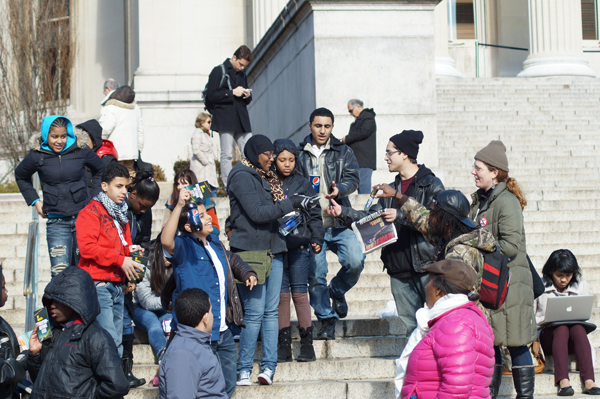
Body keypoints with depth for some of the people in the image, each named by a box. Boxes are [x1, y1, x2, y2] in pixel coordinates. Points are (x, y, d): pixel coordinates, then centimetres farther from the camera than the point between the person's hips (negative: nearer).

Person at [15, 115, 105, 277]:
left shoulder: (80, 150, -2)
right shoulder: (37, 155, -2)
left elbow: (100, 170, 17)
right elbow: (21, 177, 19)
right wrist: (34, 200, 11)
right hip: (56, 222, -1)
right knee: (60, 272, -10)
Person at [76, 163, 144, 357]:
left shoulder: (120, 214, 21)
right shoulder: (91, 212, -5)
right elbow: (86, 247, -17)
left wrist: (130, 252, 9)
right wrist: (120, 260, -16)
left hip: (117, 286, 8)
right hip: (98, 285, -8)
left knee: (117, 344, 8)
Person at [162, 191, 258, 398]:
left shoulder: (215, 243, 13)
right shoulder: (183, 247, -11)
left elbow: (231, 260, 35)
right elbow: (166, 241, -36)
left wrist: (247, 273, 17)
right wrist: (179, 206, -42)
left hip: (224, 332, 8)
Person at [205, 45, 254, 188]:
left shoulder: (242, 74, 21)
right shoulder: (219, 71, 1)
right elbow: (211, 95, -8)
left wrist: (248, 95, 3)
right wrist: (232, 93, -13)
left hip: (241, 120, 6)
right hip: (225, 120, -6)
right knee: (227, 154, -6)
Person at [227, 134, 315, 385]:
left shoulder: (267, 178, 18)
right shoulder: (242, 177, -8)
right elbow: (257, 213, -16)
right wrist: (291, 203, -16)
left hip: (273, 249, 8)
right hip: (251, 251, -8)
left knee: (271, 310, 3)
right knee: (255, 312, -8)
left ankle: (269, 367, 3)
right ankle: (244, 370, -2)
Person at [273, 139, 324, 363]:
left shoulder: (303, 184, 7)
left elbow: (314, 214, 9)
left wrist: (316, 239, 1)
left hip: (298, 245, 0)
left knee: (299, 293, -2)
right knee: (281, 294, 2)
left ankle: (307, 344, 4)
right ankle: (284, 346, 6)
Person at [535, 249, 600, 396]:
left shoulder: (582, 286, 11)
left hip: (572, 340, 2)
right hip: (546, 336, -2)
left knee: (578, 328, -32)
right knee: (562, 329, -35)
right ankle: (563, 381, -50)